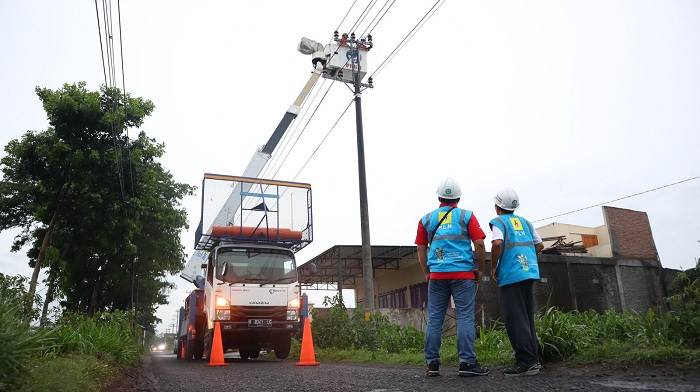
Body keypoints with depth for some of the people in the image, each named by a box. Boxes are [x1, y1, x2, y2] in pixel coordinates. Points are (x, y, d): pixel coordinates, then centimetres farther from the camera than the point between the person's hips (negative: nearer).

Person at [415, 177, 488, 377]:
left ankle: (432, 363, 8)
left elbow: (421, 250, 11)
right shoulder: (466, 216, 5)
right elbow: (479, 244, -3)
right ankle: (467, 362, 0)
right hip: (463, 274, -2)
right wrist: (480, 270, 8)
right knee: (465, 318, 0)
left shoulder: (426, 219, 11)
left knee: (434, 319, 5)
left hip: (437, 276, 2)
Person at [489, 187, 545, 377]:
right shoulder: (525, 222, 17)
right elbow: (539, 245, 18)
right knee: (527, 316, 15)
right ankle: (532, 359, 19)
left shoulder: (498, 222, -3)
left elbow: (497, 243, -20)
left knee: (515, 318, -4)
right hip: (529, 272, 7)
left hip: (511, 274, -7)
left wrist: (493, 267, -9)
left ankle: (526, 362, -5)